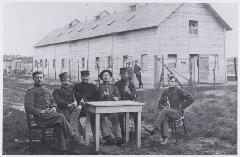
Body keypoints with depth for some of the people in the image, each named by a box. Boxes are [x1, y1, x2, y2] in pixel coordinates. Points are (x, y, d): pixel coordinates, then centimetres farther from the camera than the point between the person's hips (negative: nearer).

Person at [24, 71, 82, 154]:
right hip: (40, 117, -5)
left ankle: (62, 148, -30)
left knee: (60, 124, -27)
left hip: (50, 114, 6)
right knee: (61, 117, -28)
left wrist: (54, 107, 2)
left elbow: (53, 102, 26)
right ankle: (74, 138, -21)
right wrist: (42, 111, -16)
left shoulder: (47, 90, 25)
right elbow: (28, 108, -6)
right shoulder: (30, 91, 4)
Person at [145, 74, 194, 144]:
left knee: (164, 111, -35)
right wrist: (163, 107, -2)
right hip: (167, 111, 4)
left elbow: (191, 99, -4)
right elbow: (160, 103, 22)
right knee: (164, 118, -34)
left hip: (177, 112, -4)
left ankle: (154, 128, -40)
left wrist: (181, 107, -6)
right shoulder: (165, 91, 16)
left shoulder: (179, 91, 1)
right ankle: (165, 137, -38)